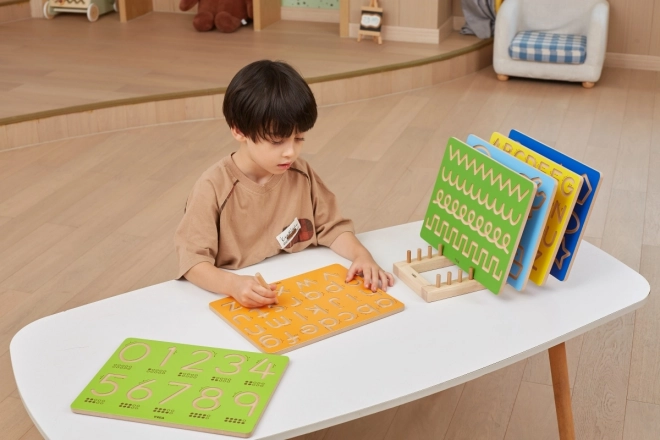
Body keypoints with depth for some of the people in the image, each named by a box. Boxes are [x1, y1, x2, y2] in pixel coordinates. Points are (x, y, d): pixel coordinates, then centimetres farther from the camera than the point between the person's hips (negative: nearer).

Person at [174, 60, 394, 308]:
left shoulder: (302, 175, 1)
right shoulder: (214, 188, -13)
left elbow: (331, 227, 8)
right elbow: (193, 260, -15)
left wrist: (361, 255, -11)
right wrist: (232, 284, -33)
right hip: (245, 304, -1)